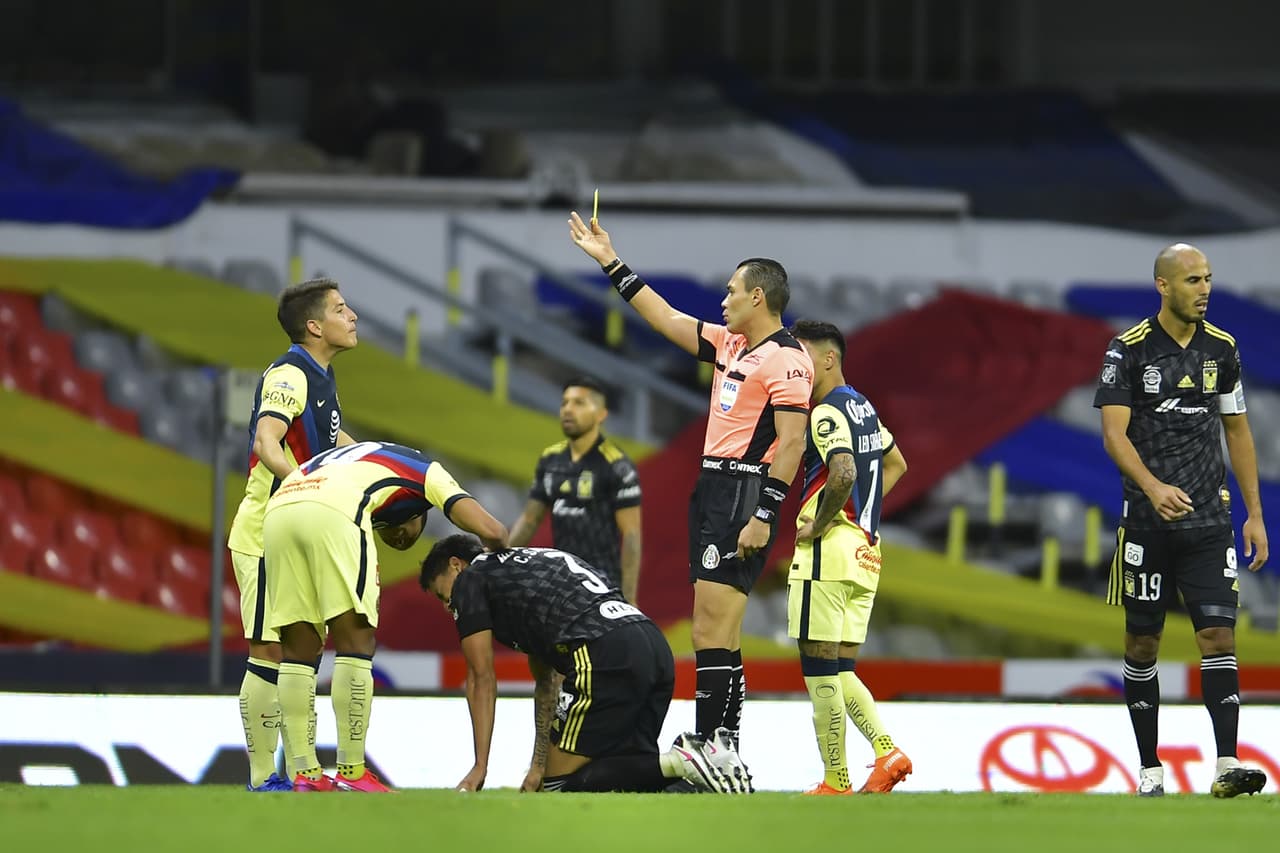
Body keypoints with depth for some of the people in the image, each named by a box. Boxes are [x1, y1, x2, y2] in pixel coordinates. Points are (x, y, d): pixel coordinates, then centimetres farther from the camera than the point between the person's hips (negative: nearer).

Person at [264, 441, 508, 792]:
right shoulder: (423, 470, 28)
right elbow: (491, 531, 15)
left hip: (277, 511, 5)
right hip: (332, 514, -5)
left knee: (298, 650, 13)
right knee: (355, 643, 4)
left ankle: (304, 773, 12)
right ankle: (351, 773, 1)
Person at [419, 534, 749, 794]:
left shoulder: (470, 580, 15)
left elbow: (482, 680, 11)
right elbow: (546, 681, 35)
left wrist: (479, 768, 15)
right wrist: (539, 765, 34)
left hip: (603, 657, -8)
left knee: (561, 788, -1)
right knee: (617, 771, 19)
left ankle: (677, 763, -17)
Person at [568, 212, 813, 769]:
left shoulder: (785, 358, -11)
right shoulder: (730, 345, 17)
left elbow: (792, 442, -17)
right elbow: (667, 319, 27)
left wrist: (763, 516, -22)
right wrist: (610, 263, 30)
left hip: (745, 490, -10)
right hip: (713, 488, 10)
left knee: (713, 633, -15)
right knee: (715, 636, 9)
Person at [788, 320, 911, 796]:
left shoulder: (826, 413, -12)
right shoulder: (863, 408, 17)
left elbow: (844, 473, -29)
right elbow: (896, 464, 31)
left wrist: (817, 525, -16)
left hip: (829, 549, -9)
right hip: (865, 551, 9)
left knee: (820, 669, -5)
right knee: (840, 671, 12)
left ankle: (835, 781, -5)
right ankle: (886, 751, -4)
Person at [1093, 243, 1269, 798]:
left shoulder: (1221, 348, 7)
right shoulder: (1129, 350, -5)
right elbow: (1114, 434, -12)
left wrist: (1255, 514, 12)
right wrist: (1153, 487, -29)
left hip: (1209, 522, 2)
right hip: (1148, 523, -2)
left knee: (1218, 632, -9)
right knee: (1142, 642, 4)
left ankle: (1226, 767, -15)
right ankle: (1150, 770, 13)